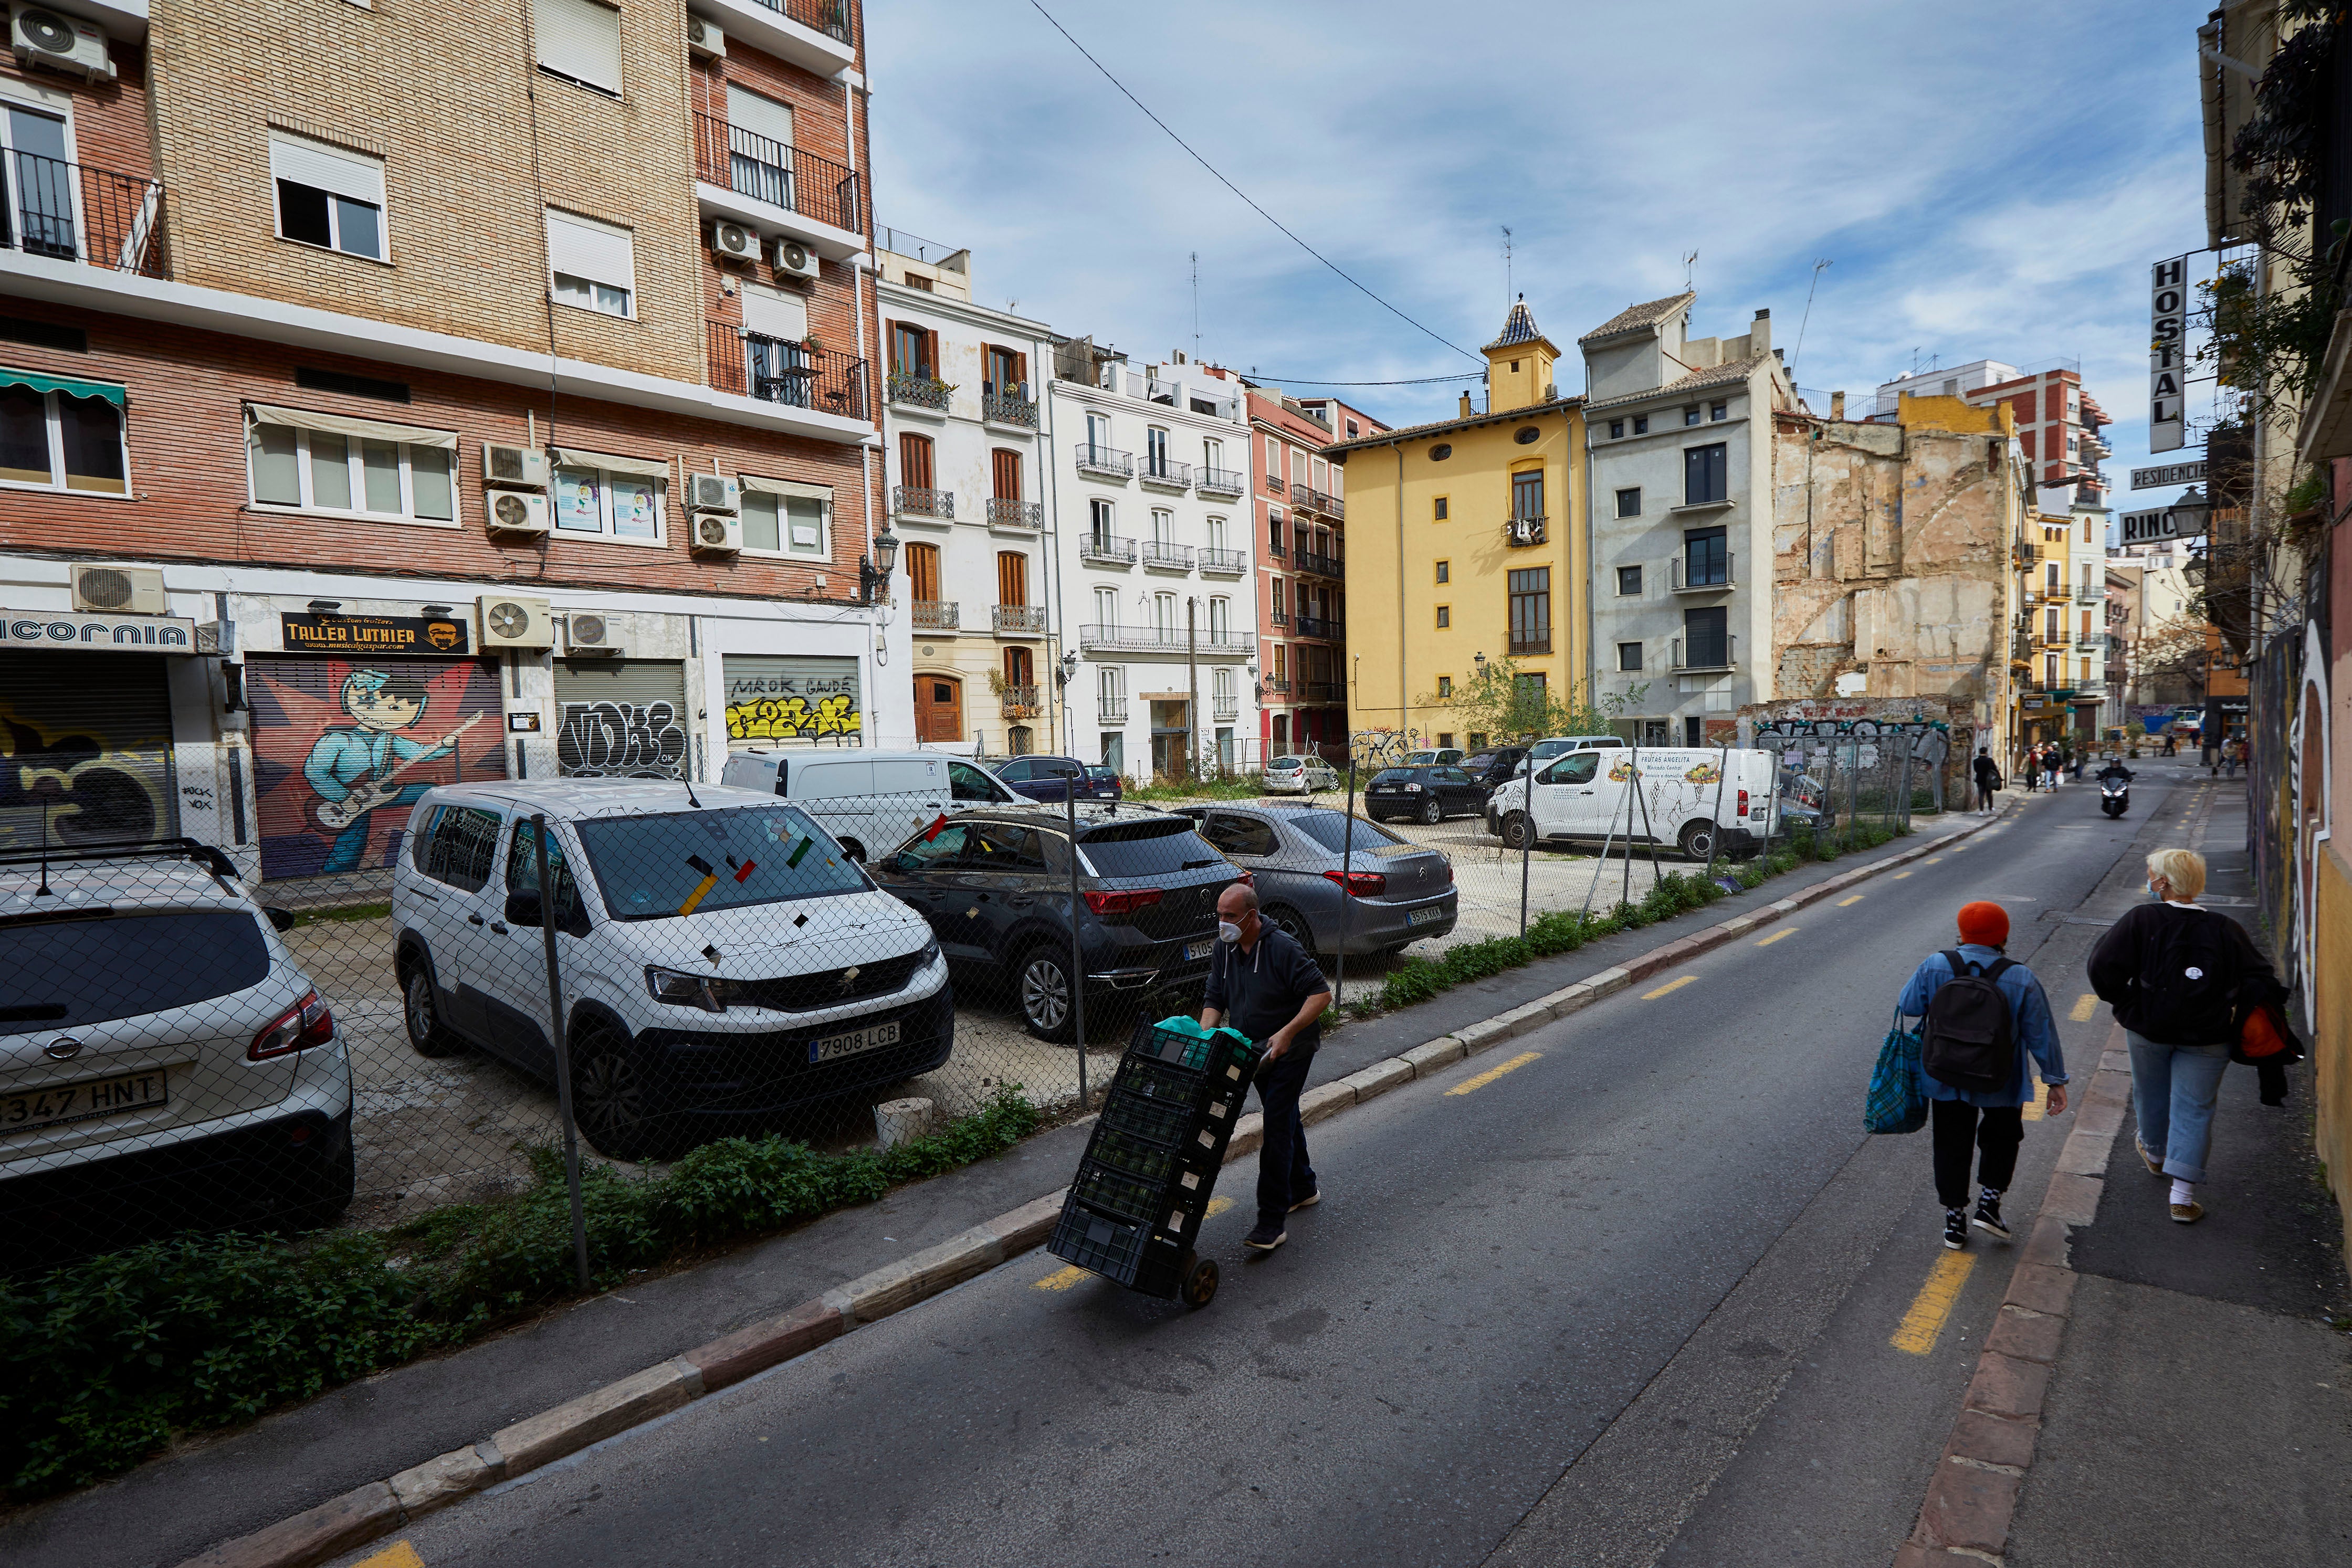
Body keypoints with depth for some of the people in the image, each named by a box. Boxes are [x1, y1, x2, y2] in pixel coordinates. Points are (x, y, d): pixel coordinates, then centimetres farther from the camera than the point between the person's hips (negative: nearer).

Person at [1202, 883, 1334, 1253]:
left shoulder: (1283, 948, -24)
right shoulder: (1224, 950, -2)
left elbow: (1322, 993, -25)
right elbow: (1215, 999, 2)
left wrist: (1287, 1032, -32)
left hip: (1291, 1050, -7)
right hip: (1255, 1051, 7)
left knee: (1277, 1127, -12)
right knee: (1285, 1117, 22)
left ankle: (1272, 1223, -8)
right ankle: (1303, 1188, 42)